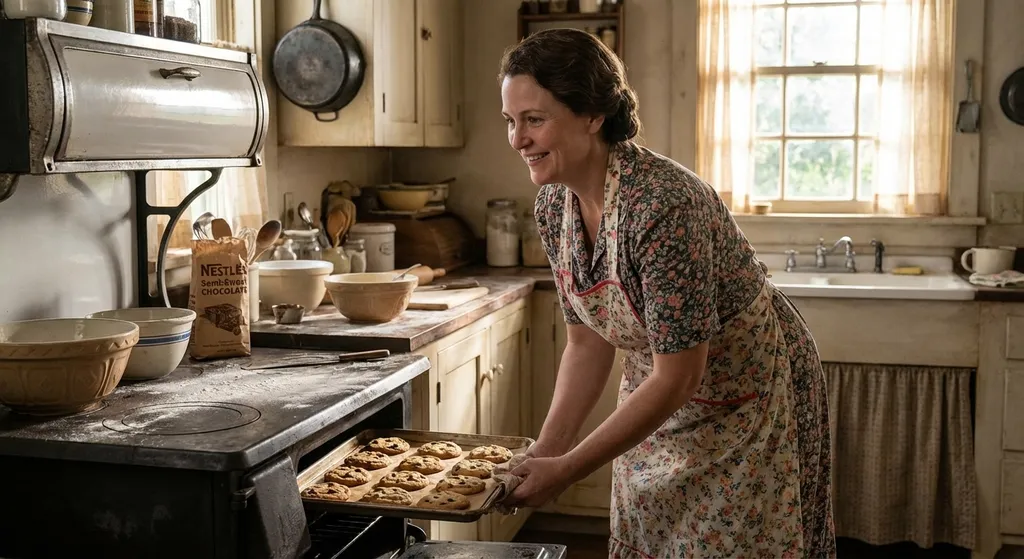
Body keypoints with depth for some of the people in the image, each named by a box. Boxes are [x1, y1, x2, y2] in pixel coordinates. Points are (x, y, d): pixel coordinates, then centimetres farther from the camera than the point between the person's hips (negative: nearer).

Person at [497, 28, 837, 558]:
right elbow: (588, 342, -1)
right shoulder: (554, 204, -9)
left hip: (747, 399, -6)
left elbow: (679, 379, -29)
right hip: (657, 394, 7)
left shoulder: (663, 204, -33)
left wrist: (566, 470, -26)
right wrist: (545, 450, -11)